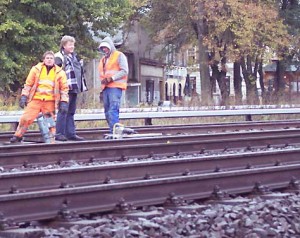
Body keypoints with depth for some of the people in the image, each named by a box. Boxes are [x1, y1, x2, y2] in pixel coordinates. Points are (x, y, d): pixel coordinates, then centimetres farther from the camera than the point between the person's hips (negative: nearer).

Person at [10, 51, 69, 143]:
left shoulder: (59, 72, 4)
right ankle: (18, 136, 8)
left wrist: (64, 101, -1)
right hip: (36, 99, 0)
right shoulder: (36, 69, 5)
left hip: (50, 101, 0)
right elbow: (28, 84, 9)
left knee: (51, 120, 4)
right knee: (25, 118, -7)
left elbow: (64, 88, 7)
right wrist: (24, 96, 3)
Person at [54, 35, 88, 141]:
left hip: (74, 88, 8)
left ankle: (71, 133, 13)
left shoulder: (74, 56, 20)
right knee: (63, 111, -8)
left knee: (71, 112, 10)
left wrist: (83, 85, 22)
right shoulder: (59, 57, -6)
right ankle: (59, 134, -6)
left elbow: (80, 71, 26)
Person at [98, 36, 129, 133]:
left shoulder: (119, 56, 2)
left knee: (113, 110, -19)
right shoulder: (103, 59, 25)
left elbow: (124, 71, -8)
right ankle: (113, 132, 7)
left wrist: (111, 78, -14)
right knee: (107, 112, 4)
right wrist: (103, 80, 7)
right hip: (105, 87, 8)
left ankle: (114, 131, -24)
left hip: (115, 86, -8)